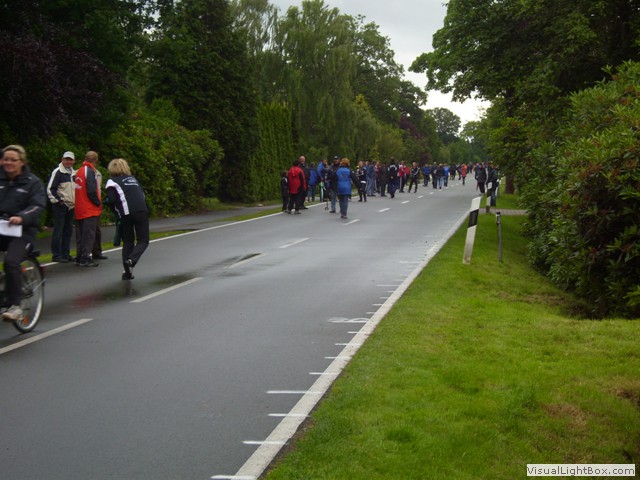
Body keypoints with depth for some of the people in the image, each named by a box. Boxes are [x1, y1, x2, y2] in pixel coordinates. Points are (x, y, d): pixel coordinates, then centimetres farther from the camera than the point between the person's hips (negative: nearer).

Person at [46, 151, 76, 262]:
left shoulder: (74, 173, 17)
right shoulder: (57, 172, -7)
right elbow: (50, 189, -12)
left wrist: (76, 201, 15)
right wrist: (58, 201, -14)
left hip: (71, 206, 8)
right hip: (60, 206, -8)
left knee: (68, 231, 10)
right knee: (58, 231, -6)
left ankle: (65, 253, 16)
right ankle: (56, 255, -4)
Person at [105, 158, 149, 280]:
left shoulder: (112, 182, 6)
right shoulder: (132, 178, 22)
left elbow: (111, 200, -7)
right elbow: (143, 194, 19)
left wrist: (117, 212, 7)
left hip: (126, 214, -2)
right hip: (142, 212, 2)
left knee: (128, 242, 10)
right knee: (143, 240, 7)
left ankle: (128, 272, 8)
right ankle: (132, 260, -19)